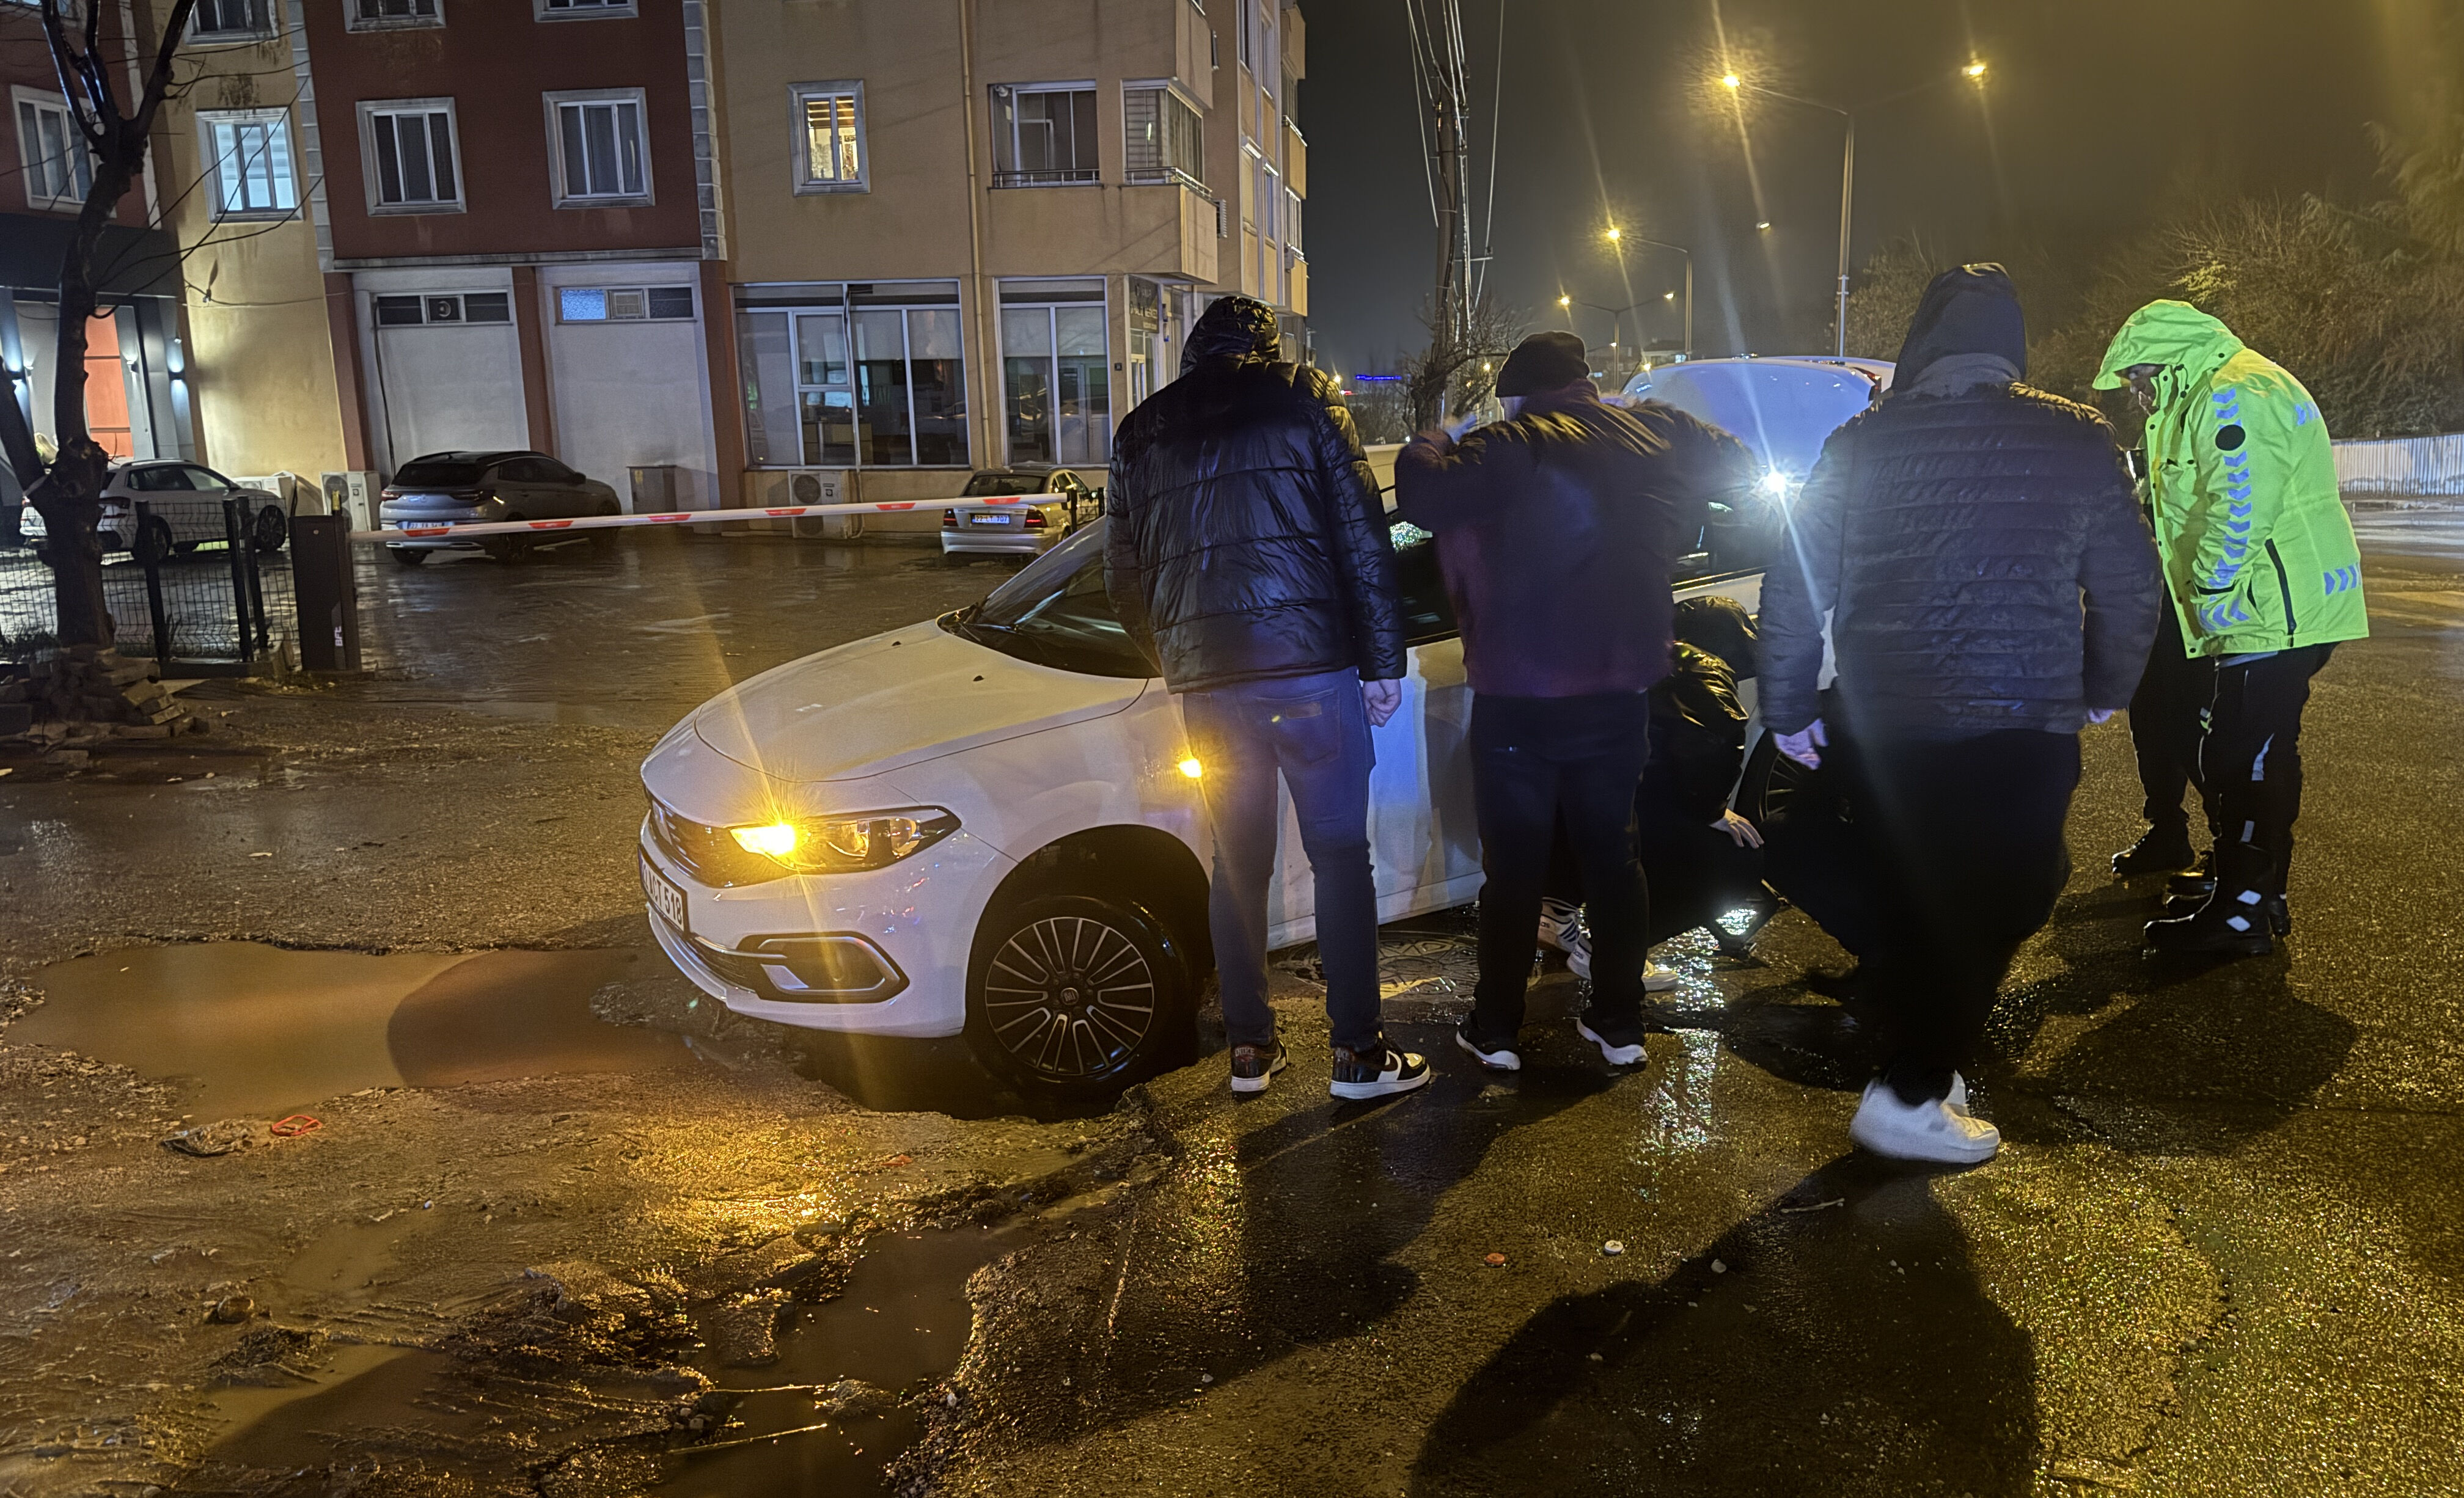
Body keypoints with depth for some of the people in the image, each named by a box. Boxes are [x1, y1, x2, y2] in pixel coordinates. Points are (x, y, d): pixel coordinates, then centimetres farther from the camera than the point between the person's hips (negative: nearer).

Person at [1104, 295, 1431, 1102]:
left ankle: (1249, 1047, 21)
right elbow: (1363, 538, -1)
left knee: (1238, 861, 14)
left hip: (1206, 679, 3)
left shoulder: (1141, 431, 14)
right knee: (1339, 855, 6)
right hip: (1310, 662, -3)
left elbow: (1123, 578, 16)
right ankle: (1358, 1052, 10)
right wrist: (1384, 660, 2)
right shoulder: (1306, 399, 6)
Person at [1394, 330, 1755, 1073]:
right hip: (1621, 685, 4)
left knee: (1513, 866, 6)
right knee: (1613, 853, 16)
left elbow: (1425, 498, -26)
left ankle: (1495, 1031, 14)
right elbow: (1738, 466, 21)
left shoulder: (1509, 447, -11)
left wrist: (1428, 447, -7)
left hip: (1520, 697, -4)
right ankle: (1619, 1025, 21)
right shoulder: (1654, 433, 5)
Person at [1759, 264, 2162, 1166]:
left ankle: (1924, 1060, 30)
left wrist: (1788, 709, 12)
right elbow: (2130, 585, 5)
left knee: (1909, 904, 17)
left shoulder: (1859, 447, 1)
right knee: (1989, 912, 7)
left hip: (1884, 729, 3)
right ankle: (1909, 1097, 7)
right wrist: (2105, 688, 22)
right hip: (2020, 729, -2)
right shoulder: (2077, 442, -1)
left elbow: (1794, 590, 2)